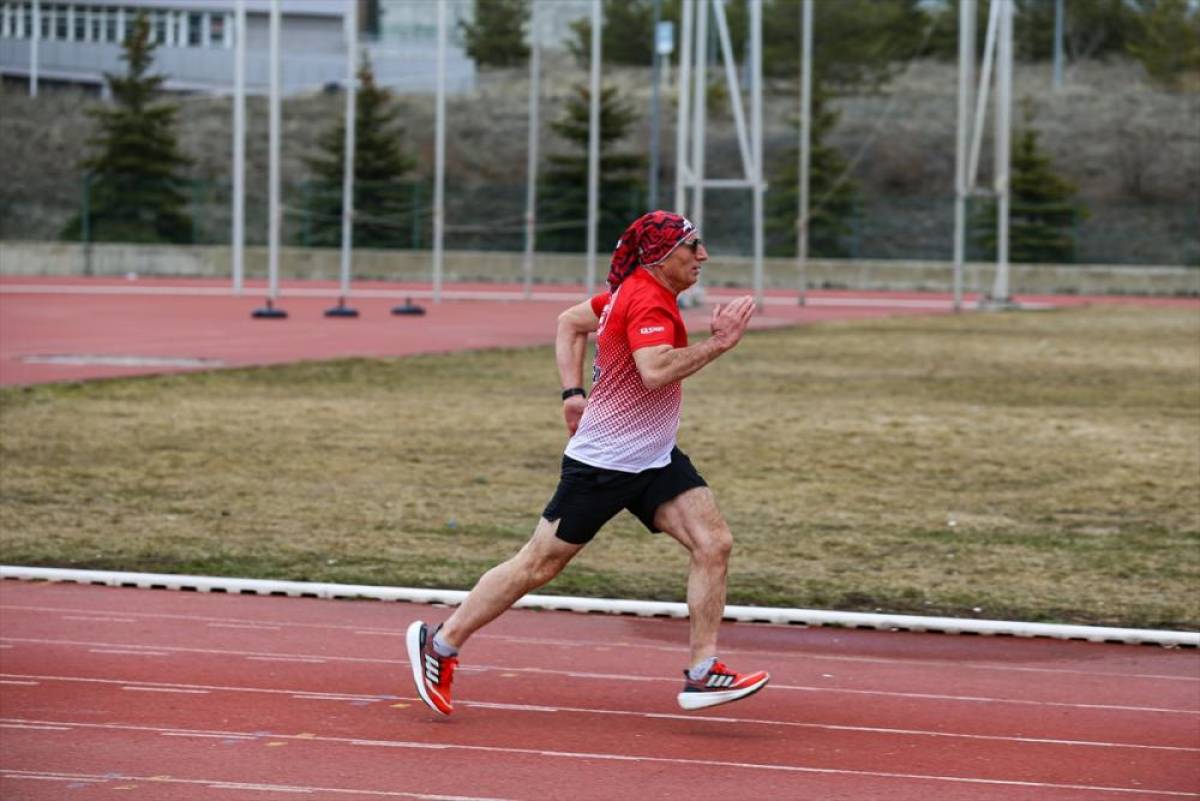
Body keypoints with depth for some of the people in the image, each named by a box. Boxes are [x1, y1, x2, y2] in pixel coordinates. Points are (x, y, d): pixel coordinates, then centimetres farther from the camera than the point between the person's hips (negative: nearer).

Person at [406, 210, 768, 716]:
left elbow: (570, 322, 21)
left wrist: (573, 392, 13)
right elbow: (655, 371, -37)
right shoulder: (647, 300, -21)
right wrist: (717, 343, -29)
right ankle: (439, 644, 16)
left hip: (654, 461, 9)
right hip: (602, 462, -9)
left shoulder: (635, 291, 9)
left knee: (714, 543, -7)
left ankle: (702, 673, -4)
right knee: (538, 566, 1)